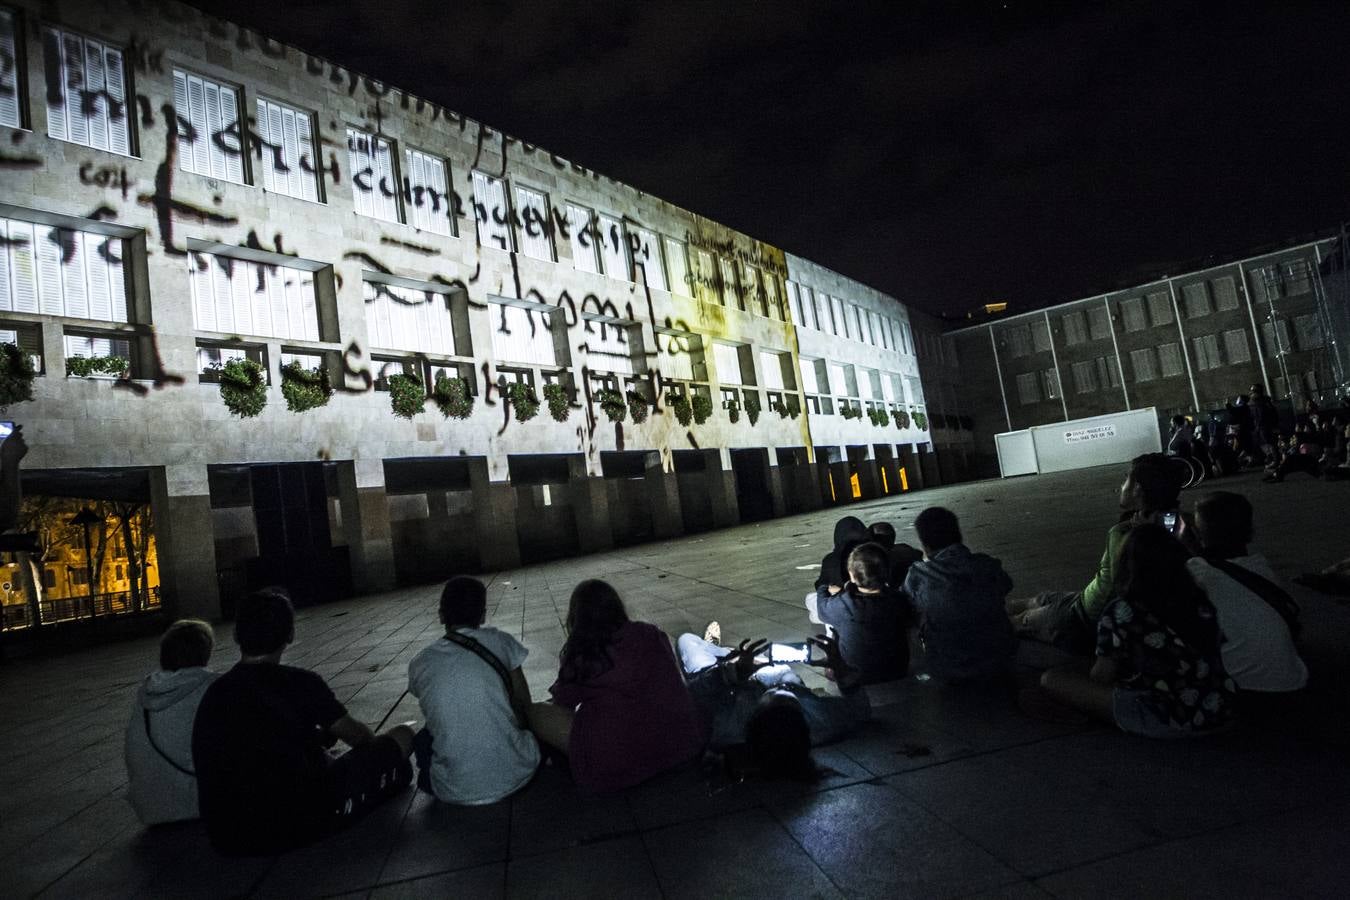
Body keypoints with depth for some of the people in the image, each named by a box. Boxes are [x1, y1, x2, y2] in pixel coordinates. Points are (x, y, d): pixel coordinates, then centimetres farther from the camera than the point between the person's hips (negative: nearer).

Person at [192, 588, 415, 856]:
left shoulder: (213, 694, 3)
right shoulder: (299, 683, -11)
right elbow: (356, 735, 5)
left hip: (227, 838, 6)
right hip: (297, 826, -6)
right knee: (402, 736, 7)